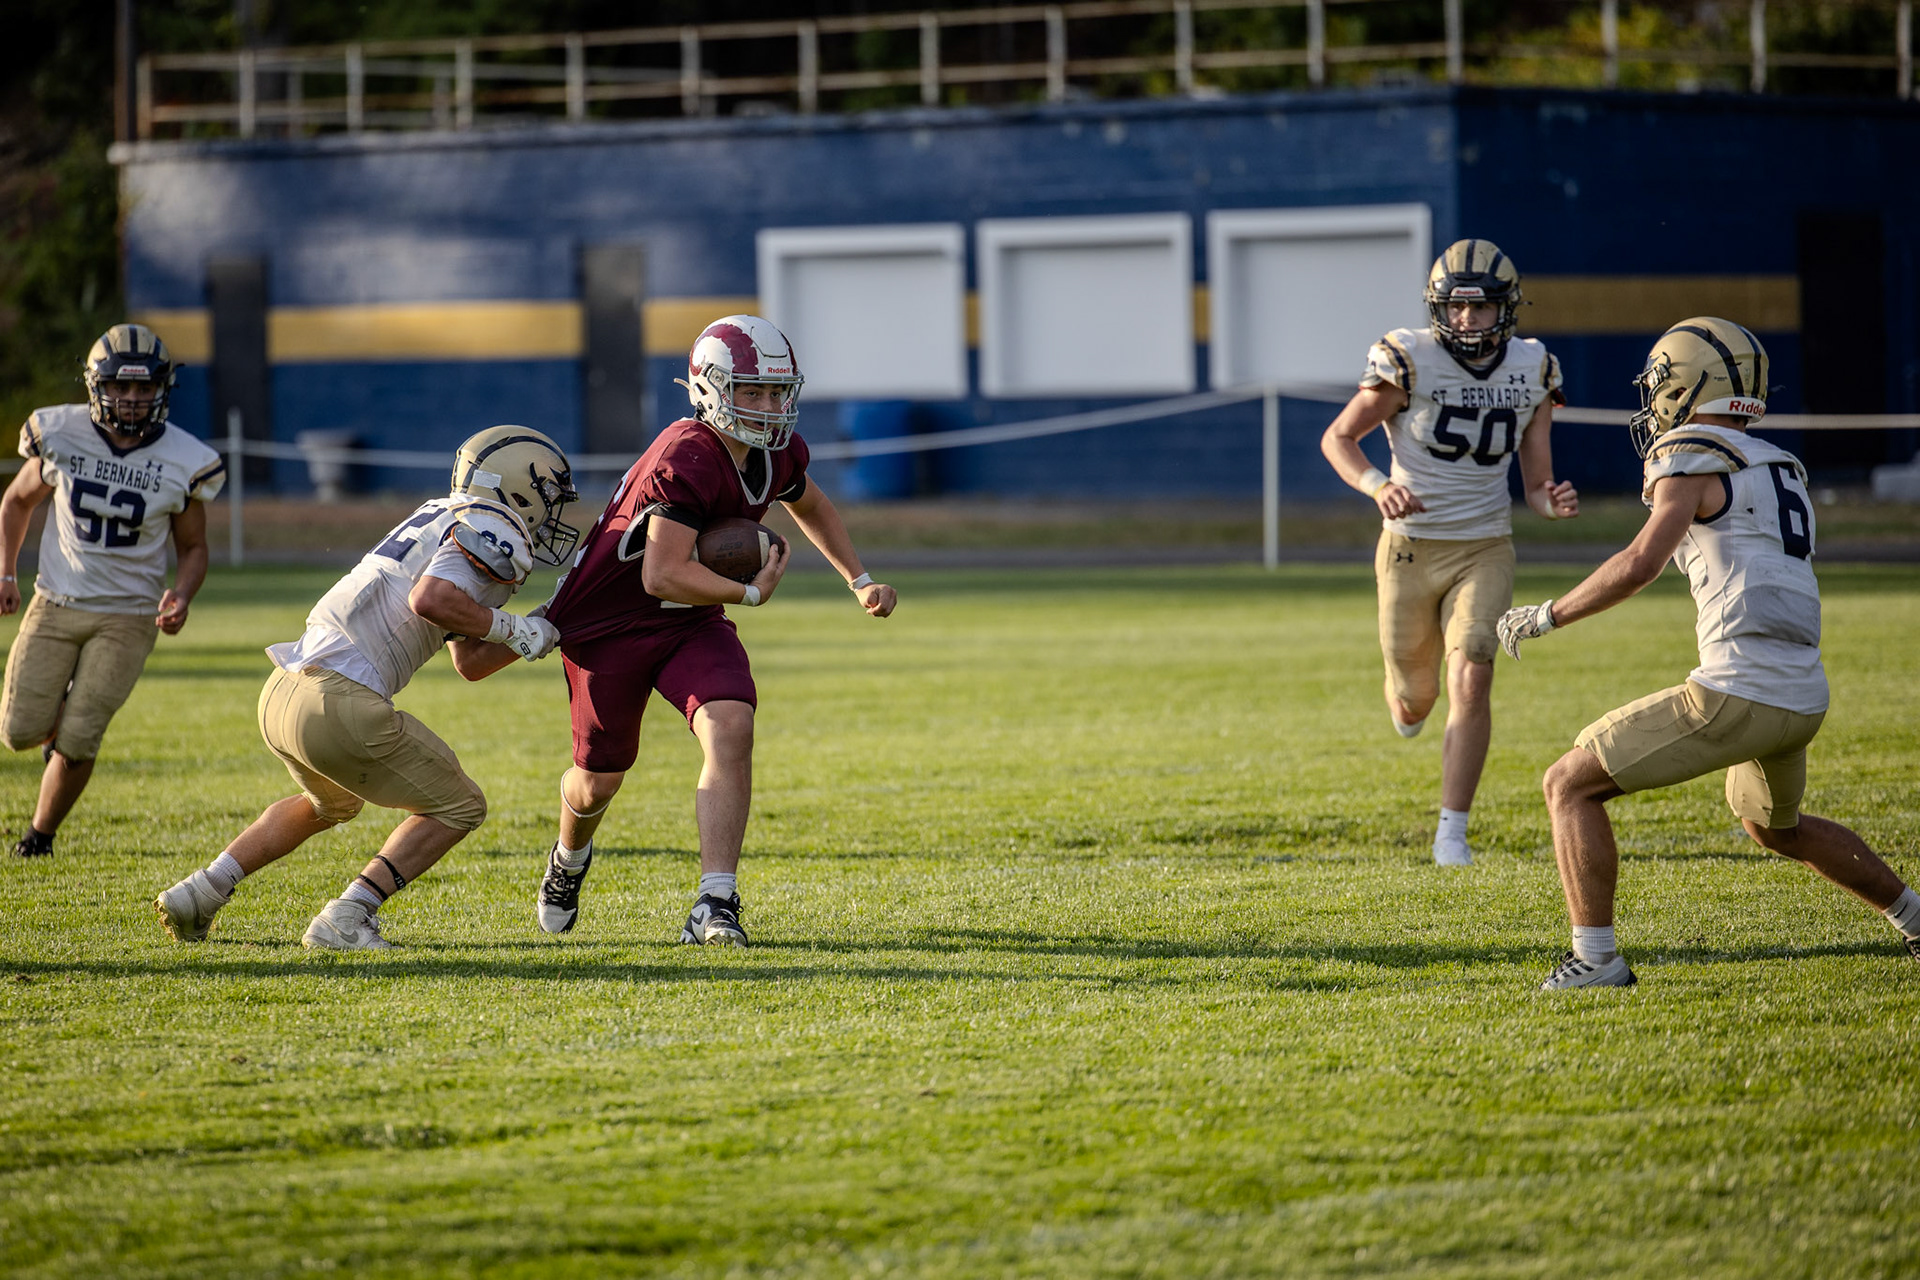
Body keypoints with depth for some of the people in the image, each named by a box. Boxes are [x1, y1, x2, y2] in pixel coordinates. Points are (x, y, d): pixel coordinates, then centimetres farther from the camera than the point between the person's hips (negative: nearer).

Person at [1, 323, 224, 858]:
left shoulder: (182, 463, -10)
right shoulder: (61, 436, -8)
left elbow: (193, 548, 3)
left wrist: (181, 597, -16)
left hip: (128, 617, -1)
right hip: (56, 607, 1)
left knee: (77, 741, -9)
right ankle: (56, 715, 33)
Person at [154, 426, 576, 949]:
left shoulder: (447, 518, 25)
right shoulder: (496, 533, -4)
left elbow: (470, 661, 28)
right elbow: (430, 600, -23)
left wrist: (546, 630, 23)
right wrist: (510, 629, -10)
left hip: (282, 692, 9)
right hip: (338, 703, -9)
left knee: (330, 803, 36)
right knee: (457, 807, 8)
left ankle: (201, 891, 29)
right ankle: (344, 920, -1)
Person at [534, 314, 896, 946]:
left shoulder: (779, 451, -4)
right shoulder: (687, 461, -30)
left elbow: (808, 505, 22)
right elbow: (663, 575, -34)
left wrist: (861, 580, 18)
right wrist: (752, 592, -23)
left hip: (692, 625, 6)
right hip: (609, 624, -6)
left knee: (731, 729, -21)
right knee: (599, 779, 9)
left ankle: (715, 905, -23)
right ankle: (569, 859, 46)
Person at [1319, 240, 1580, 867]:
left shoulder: (1532, 373, -3)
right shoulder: (1410, 362, -14)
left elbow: (1535, 485, 2)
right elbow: (1337, 438, -6)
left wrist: (1555, 502, -22)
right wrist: (1378, 487, -26)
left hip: (1484, 550, 1)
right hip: (1411, 549, -1)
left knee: (1472, 681, -18)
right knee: (1415, 703, 11)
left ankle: (1452, 833, -12)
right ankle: (1409, 700, 51)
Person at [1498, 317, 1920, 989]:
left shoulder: (1694, 457, -5)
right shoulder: (1781, 470, 19)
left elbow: (1642, 563, -18)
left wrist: (1547, 614, -8)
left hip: (1736, 694, -8)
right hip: (1804, 699, 8)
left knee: (1571, 784, 0)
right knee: (1776, 827, 36)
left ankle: (1595, 958, -7)